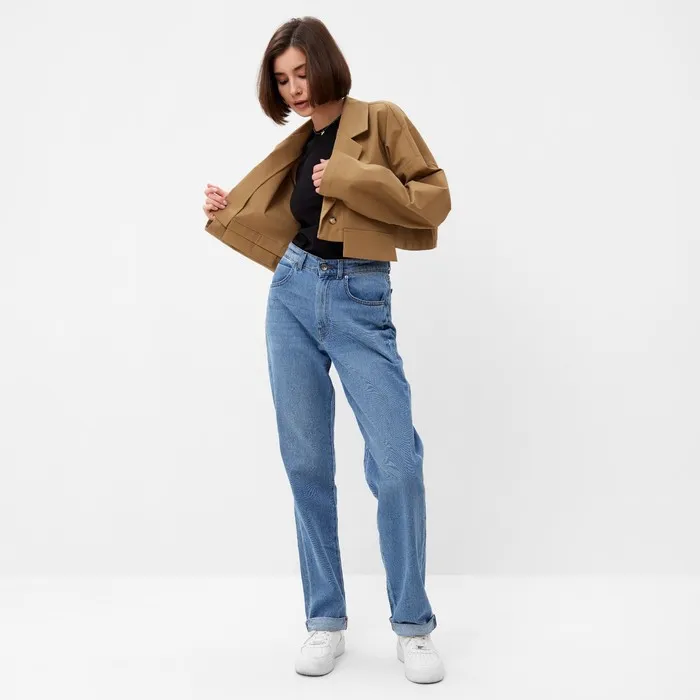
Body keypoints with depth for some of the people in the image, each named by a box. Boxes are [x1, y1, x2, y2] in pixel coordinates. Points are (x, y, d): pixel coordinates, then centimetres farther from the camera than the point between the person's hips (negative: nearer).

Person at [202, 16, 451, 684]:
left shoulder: (380, 120, 1)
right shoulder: (298, 145, 16)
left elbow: (435, 198, -6)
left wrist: (350, 178, -11)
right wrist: (227, 214, 19)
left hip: (360, 302, -5)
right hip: (293, 295, 5)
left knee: (397, 464, -10)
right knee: (306, 464, 5)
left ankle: (413, 626, 9)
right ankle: (325, 620, 18)